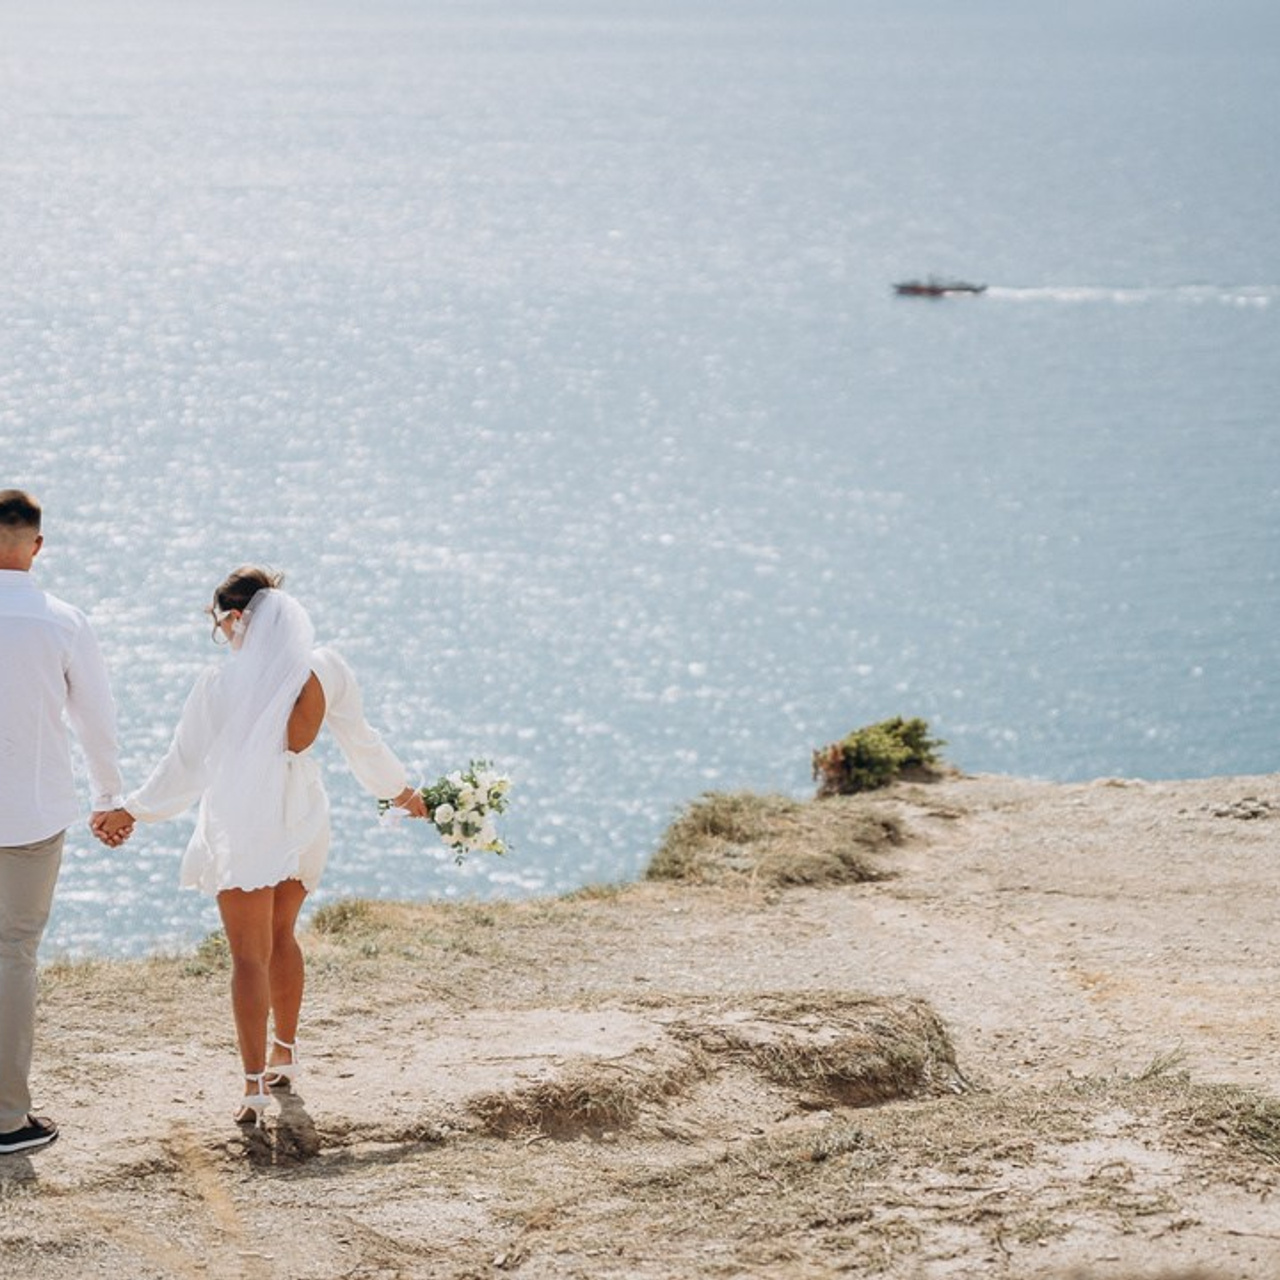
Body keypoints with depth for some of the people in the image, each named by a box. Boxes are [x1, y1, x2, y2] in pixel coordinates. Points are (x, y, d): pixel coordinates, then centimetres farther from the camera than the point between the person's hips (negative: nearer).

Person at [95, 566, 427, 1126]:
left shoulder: (222, 683, -13)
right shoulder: (327, 670, -3)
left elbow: (185, 762, -7)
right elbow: (362, 741, 10)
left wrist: (131, 810, 6)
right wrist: (400, 790, 27)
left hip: (242, 828, -5)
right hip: (302, 820, 5)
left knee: (249, 955, 0)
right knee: (281, 936, 24)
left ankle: (256, 1086, -4)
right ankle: (284, 1054, 36)